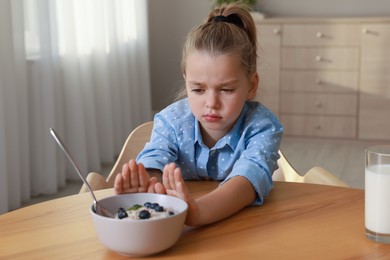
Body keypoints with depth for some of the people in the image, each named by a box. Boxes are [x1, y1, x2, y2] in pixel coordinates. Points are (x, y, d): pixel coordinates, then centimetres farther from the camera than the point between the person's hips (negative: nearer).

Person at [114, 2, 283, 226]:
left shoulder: (262, 126, -14)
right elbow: (154, 161, -24)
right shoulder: (171, 120, -6)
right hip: (179, 231, 1)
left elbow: (252, 174, -34)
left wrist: (198, 211, -54)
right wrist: (145, 186, -50)